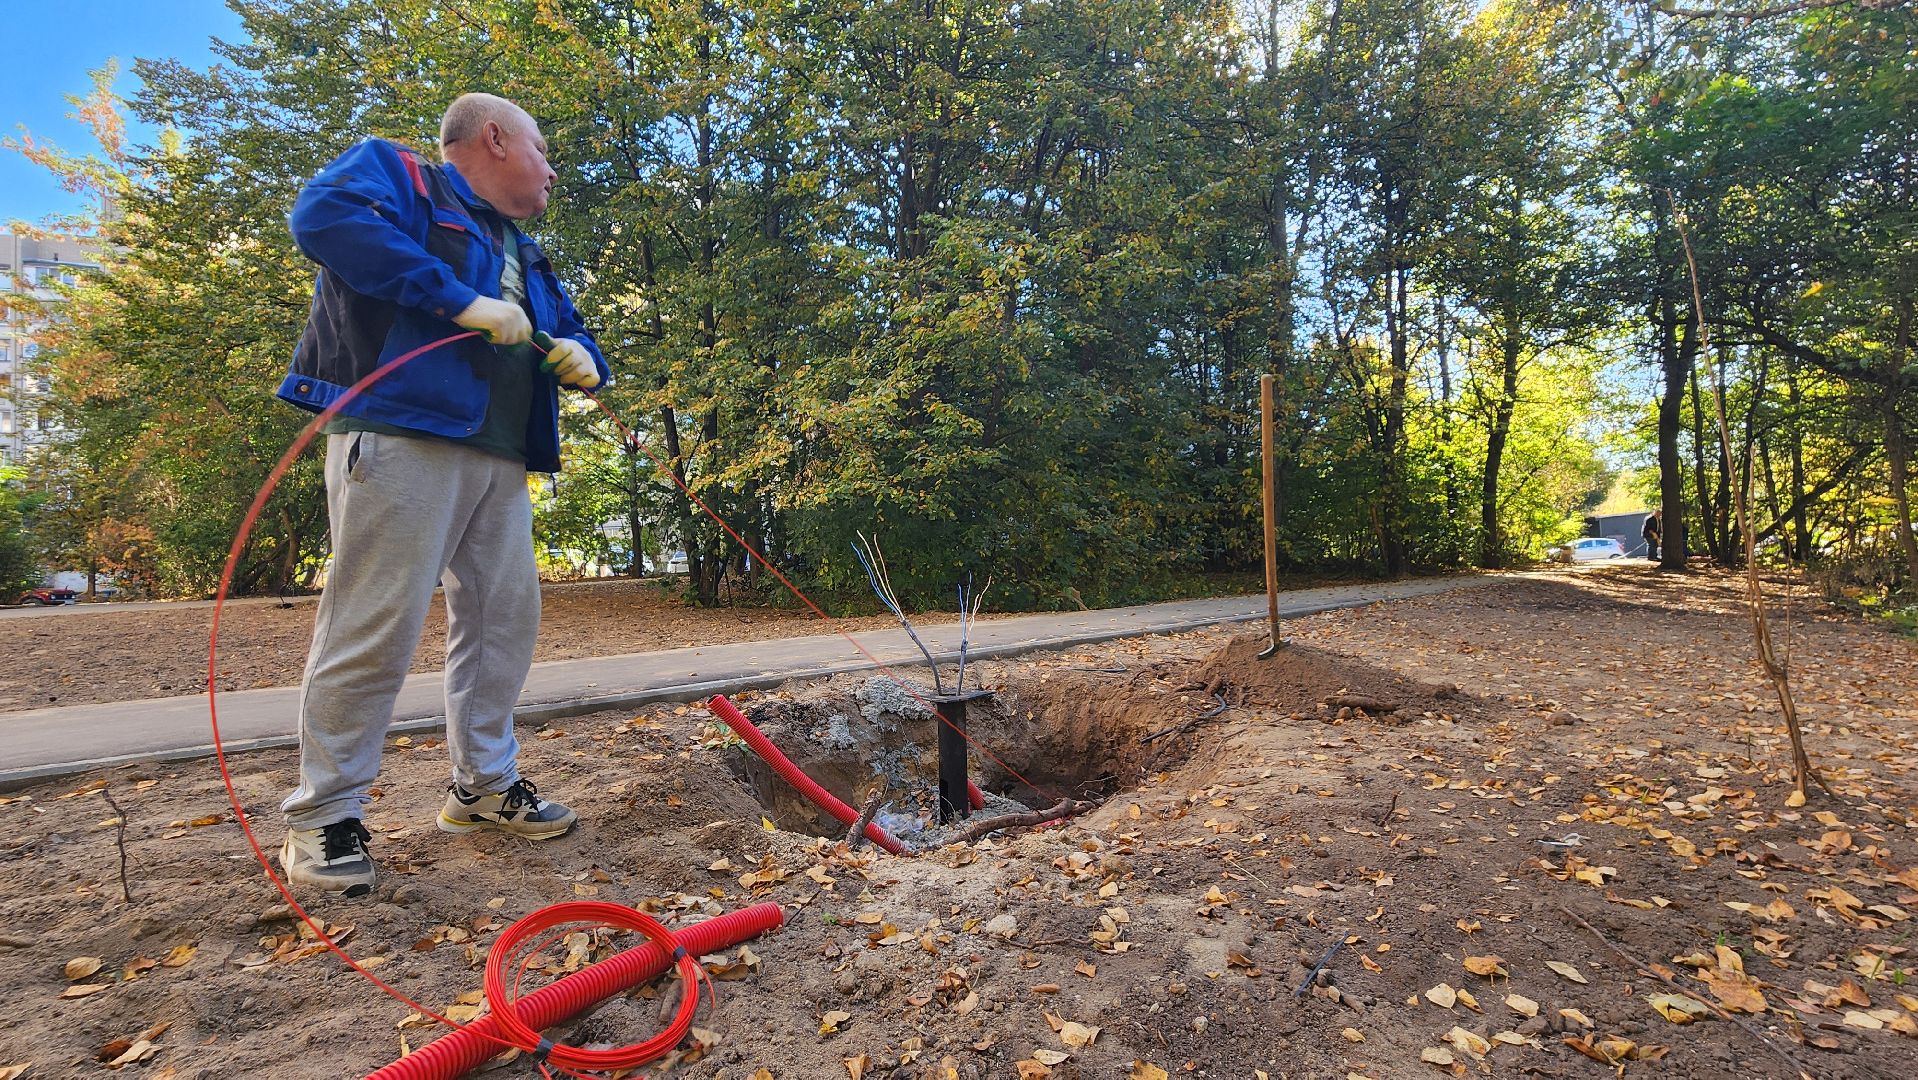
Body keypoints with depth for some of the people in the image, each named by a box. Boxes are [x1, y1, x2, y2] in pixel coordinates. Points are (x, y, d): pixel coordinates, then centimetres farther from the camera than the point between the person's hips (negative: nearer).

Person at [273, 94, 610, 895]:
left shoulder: (523, 256, 28)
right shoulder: (398, 174, 6)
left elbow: (567, 331, 30)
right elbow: (322, 215, -15)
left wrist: (583, 359, 4)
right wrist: (460, 300, -20)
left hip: (500, 460, 9)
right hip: (402, 438, -8)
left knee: (505, 615, 9)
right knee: (376, 625, -8)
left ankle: (485, 785, 22)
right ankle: (322, 816, 6)